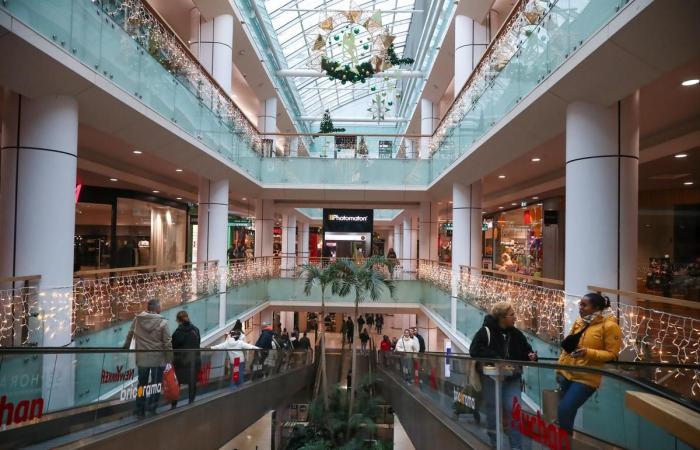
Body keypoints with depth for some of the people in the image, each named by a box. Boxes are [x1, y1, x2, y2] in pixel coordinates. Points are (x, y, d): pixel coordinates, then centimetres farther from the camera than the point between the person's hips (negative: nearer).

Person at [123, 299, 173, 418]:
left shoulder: (137, 319, -3)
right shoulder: (162, 322, -12)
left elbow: (129, 335, 7)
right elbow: (167, 342, -11)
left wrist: (126, 347, 24)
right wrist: (169, 359, -3)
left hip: (142, 358, 4)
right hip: (158, 359, -3)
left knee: (142, 384, 17)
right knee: (155, 385, 12)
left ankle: (140, 411, 23)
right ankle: (151, 408, 12)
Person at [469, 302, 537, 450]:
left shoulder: (516, 333, 3)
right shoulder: (485, 331, -14)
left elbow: (525, 351, 12)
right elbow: (475, 350, -24)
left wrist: (530, 356, -12)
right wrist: (496, 359, -30)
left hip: (512, 379, 3)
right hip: (492, 378, -3)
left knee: (514, 410, -4)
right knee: (493, 412, 11)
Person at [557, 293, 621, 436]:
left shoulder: (609, 326, -10)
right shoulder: (579, 322, 8)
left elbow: (612, 354, -11)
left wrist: (588, 352, -25)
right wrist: (559, 368, 13)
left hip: (586, 378, -6)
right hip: (567, 373, 6)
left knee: (564, 411, -7)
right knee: (563, 411, 11)